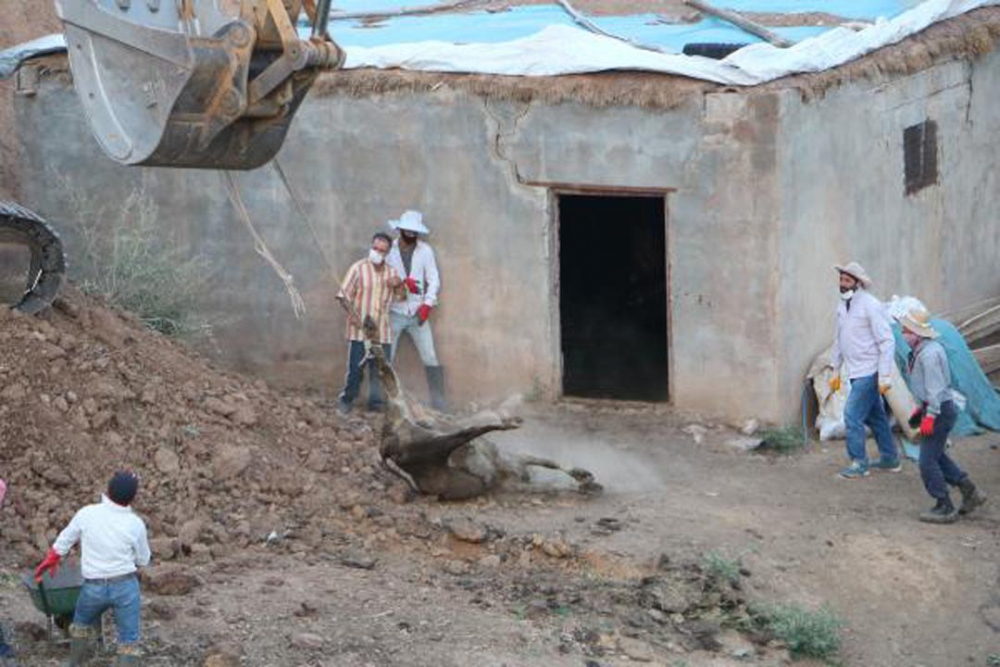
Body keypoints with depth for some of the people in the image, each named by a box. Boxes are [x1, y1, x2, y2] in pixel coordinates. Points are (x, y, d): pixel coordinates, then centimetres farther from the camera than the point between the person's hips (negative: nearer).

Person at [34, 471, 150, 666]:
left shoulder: (87, 514, -9)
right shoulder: (135, 524, -12)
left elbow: (63, 542, 7)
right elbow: (143, 560, 3)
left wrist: (50, 561, 26)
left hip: (94, 587, 2)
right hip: (126, 586, -2)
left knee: (82, 624, 29)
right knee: (128, 639, 6)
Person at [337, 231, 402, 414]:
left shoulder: (391, 272, 12)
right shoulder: (358, 268, -3)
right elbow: (344, 295, -4)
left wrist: (399, 285, -1)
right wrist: (352, 313, -19)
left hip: (382, 331, 4)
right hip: (360, 330, -4)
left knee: (380, 371, 4)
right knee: (355, 368, -2)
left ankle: (375, 403, 16)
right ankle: (347, 400, 16)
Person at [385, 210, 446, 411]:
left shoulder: (425, 250, 2)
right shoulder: (389, 249, -1)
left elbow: (434, 279, 1)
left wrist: (427, 303, -10)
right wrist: (403, 282, -19)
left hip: (417, 313, 1)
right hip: (394, 313, -1)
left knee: (430, 358, -4)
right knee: (385, 360, 2)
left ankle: (438, 403, -1)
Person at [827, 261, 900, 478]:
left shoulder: (871, 306, -16)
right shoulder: (842, 306, 9)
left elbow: (887, 341, -17)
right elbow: (838, 340, 20)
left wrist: (885, 376, -20)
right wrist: (835, 370, 20)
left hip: (868, 372, -8)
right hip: (856, 372, 8)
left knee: (853, 414, -11)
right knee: (875, 415, 16)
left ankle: (859, 464, -2)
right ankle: (890, 459, 27)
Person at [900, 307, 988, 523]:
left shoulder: (929, 354, -22)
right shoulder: (922, 350, 11)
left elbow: (935, 387, -25)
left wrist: (929, 416, -24)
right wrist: (920, 408, 25)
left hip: (940, 411, -11)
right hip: (933, 409, 11)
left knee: (928, 461, -5)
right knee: (937, 456, 20)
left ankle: (945, 509, 3)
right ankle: (970, 492, 26)